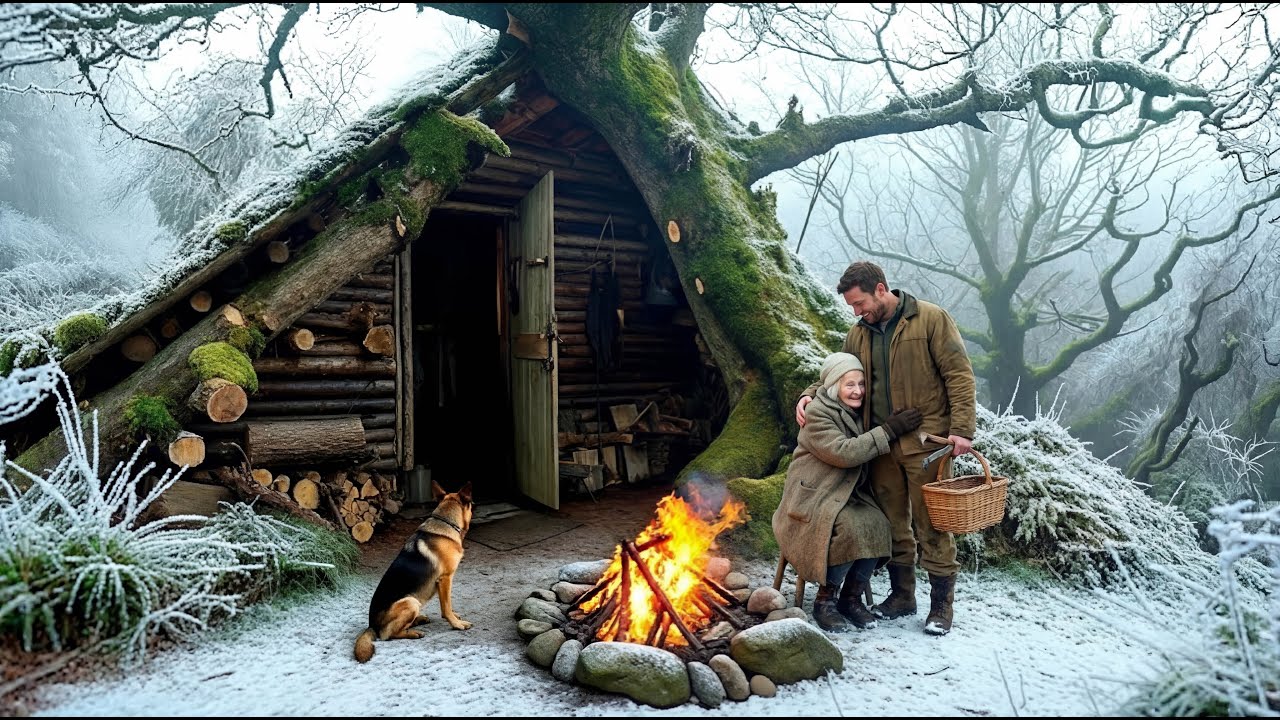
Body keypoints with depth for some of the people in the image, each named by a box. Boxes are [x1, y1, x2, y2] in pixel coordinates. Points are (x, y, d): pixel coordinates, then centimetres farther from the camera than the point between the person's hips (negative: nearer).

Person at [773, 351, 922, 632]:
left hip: (849, 495, 6)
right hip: (813, 498, -6)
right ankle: (825, 599, -14)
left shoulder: (856, 412, 11)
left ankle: (852, 597, -7)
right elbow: (843, 453, -24)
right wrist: (889, 431, -22)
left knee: (876, 525, -24)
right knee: (848, 528, -33)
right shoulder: (817, 414, -12)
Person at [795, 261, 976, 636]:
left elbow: (959, 375, -9)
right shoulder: (858, 334, 9)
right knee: (892, 524, 13)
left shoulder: (931, 319, -7)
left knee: (932, 526, 2)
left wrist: (962, 429, -16)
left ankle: (941, 605, 16)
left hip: (926, 441, -5)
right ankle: (902, 595, 28)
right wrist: (810, 395, -1)